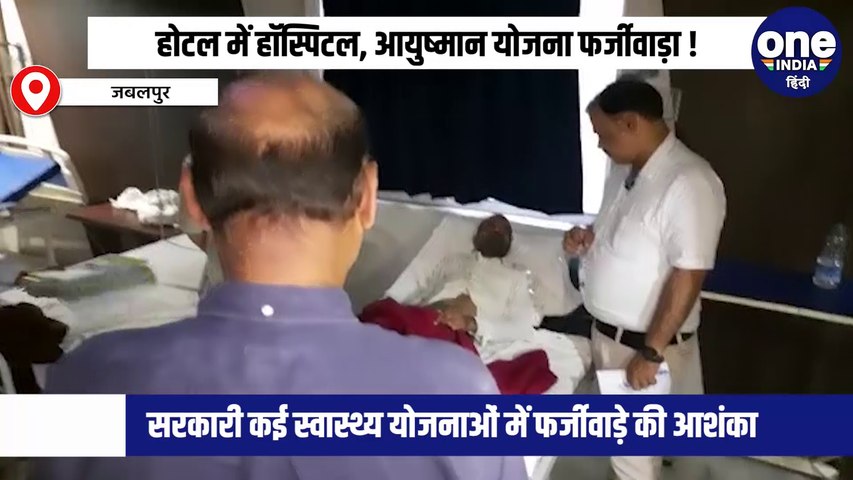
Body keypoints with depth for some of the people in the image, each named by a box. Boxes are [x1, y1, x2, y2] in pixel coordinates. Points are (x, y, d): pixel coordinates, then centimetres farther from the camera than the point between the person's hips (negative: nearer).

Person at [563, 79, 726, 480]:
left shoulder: (689, 184, -25)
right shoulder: (626, 170, 3)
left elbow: (688, 278, -25)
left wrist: (652, 352, -23)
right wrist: (588, 240, -4)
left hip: (645, 341, -8)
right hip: (607, 330, 8)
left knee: (632, 447, 9)